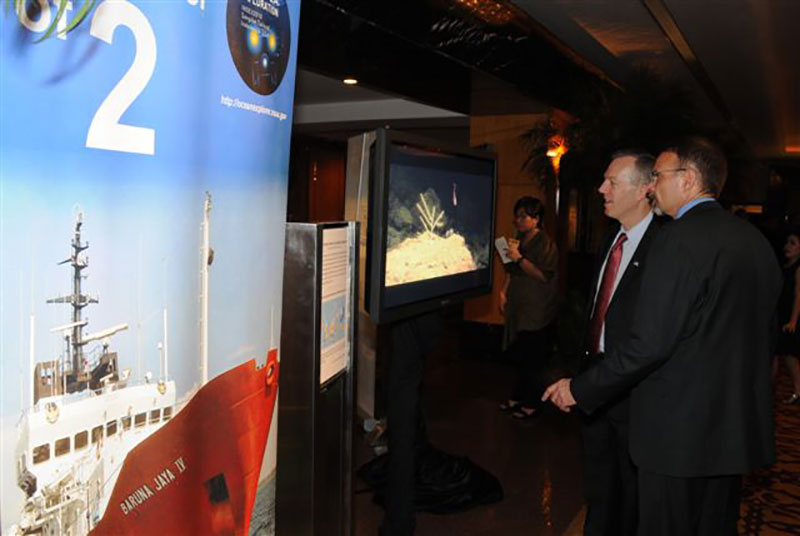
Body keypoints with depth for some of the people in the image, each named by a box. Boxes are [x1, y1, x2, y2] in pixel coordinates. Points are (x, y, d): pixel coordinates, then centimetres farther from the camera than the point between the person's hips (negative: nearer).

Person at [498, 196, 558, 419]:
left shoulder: (545, 244, -10)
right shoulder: (519, 241, 12)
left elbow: (543, 275, -18)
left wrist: (519, 258, -21)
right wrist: (504, 291, 10)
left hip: (537, 313, -7)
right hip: (518, 307, 7)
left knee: (531, 359, -2)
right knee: (517, 355, 12)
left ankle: (531, 403, 11)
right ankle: (518, 397, 25)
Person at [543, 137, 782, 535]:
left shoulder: (679, 238, -19)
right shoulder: (755, 241, 7)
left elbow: (650, 343, -23)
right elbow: (764, 335, 16)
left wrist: (580, 389, -13)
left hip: (679, 428, -8)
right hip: (740, 428, 8)